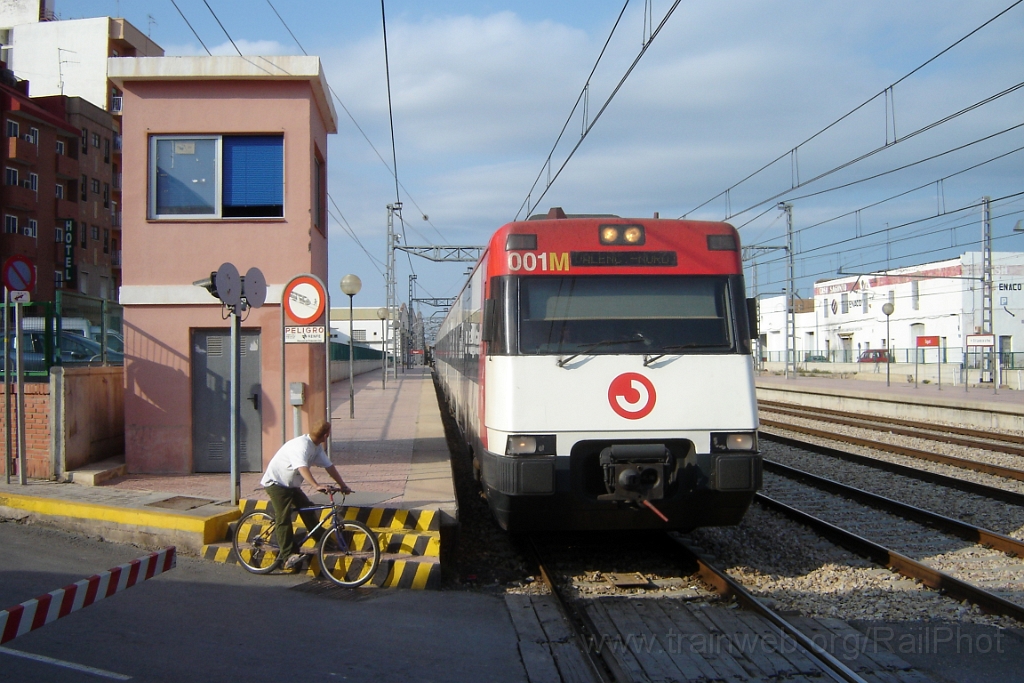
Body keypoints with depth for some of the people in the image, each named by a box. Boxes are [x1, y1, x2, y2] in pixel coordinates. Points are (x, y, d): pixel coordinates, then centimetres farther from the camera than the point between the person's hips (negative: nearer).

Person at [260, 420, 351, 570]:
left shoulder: (317, 447, 1)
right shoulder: (301, 445, -28)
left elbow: (329, 466, 5)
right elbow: (302, 468, -42)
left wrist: (342, 484, 2)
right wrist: (316, 486, -53)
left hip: (291, 485, 9)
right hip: (275, 482, -9)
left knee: (308, 509, 0)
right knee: (284, 518, -15)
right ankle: (289, 556, -19)